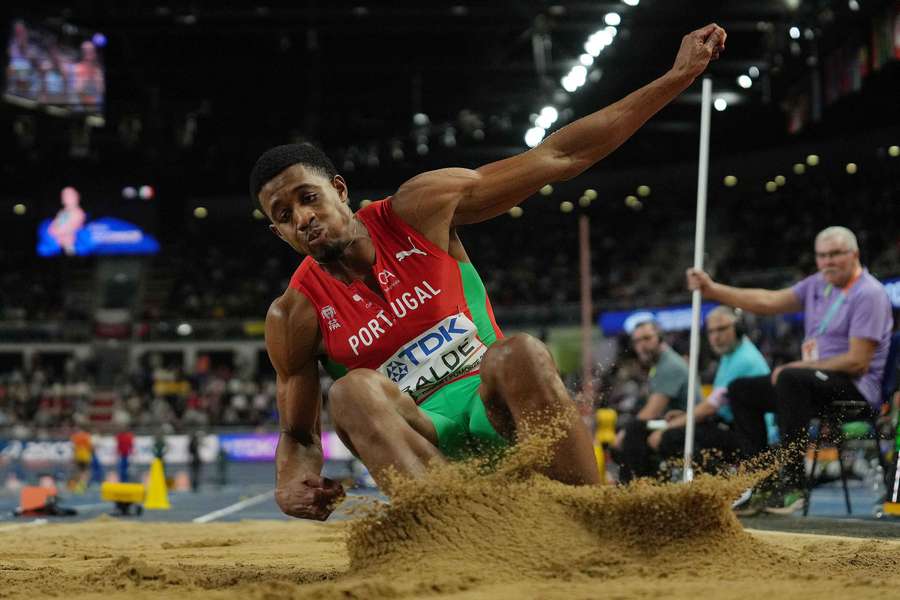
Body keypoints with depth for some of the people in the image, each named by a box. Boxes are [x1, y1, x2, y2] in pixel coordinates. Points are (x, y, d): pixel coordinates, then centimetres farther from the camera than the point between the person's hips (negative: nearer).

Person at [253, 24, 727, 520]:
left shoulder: (421, 209, -2)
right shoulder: (294, 315, -1)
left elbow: (557, 157, -1)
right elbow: (298, 436, 10)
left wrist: (678, 76, -2)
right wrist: (290, 487, -16)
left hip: (497, 406, 0)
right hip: (419, 434, 0)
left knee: (521, 355, -33)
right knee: (352, 392, -32)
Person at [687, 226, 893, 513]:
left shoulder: (869, 293, -13)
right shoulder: (818, 284, 12)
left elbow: (858, 362, -19)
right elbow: (769, 301, 8)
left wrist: (800, 367, -17)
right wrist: (713, 290, 0)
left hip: (856, 387, -9)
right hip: (815, 381, 9)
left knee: (790, 379, -36)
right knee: (741, 390, 7)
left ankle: (793, 484, -36)